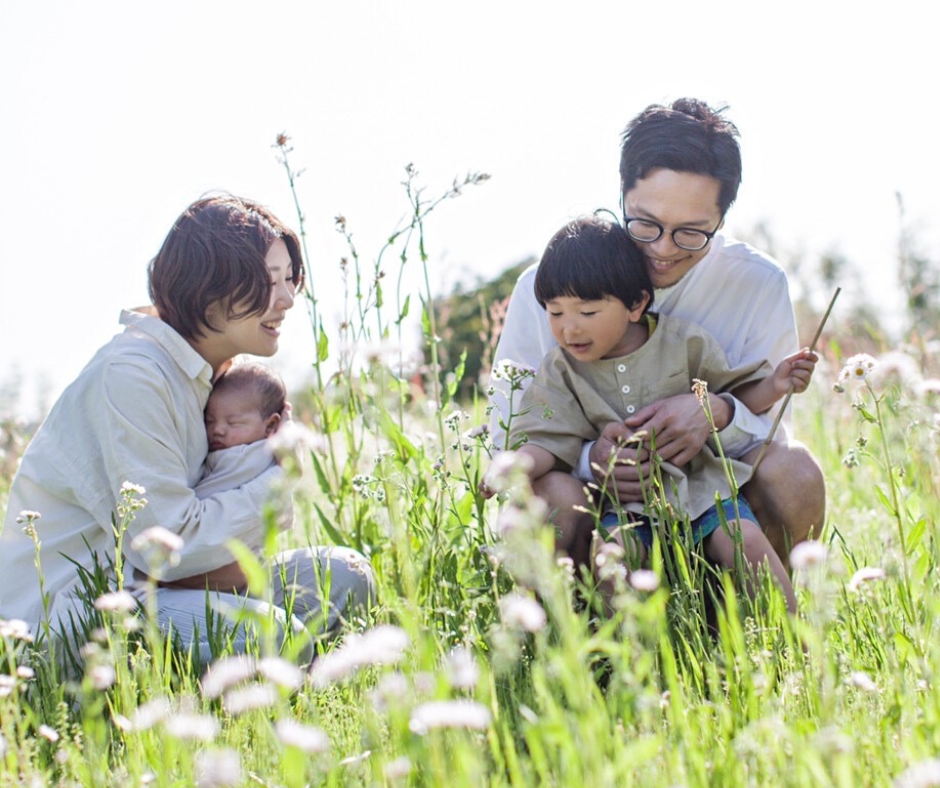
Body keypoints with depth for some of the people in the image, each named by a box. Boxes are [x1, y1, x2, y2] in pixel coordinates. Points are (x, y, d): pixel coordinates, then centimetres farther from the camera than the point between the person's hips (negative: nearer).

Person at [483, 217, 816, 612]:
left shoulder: (685, 343, 1)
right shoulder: (560, 371, 3)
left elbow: (736, 396, 11)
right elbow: (550, 439, -5)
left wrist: (774, 386, -8)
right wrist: (518, 467, -25)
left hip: (699, 483, 0)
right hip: (624, 500, 0)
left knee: (744, 542, -23)